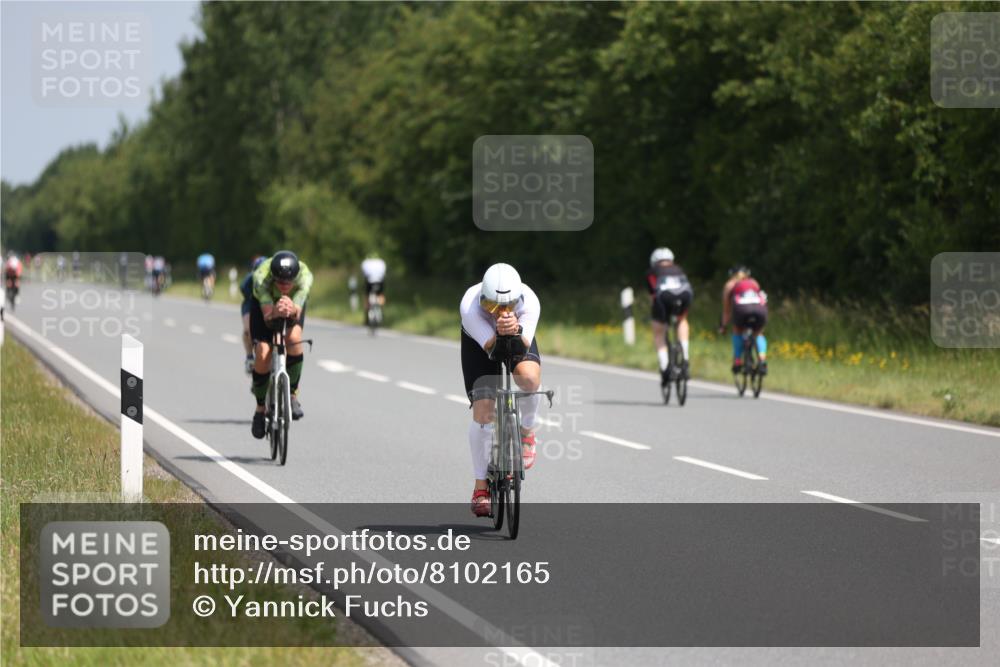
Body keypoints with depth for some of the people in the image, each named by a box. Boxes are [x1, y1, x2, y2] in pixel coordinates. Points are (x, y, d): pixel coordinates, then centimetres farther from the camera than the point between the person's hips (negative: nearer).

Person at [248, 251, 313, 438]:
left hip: (294, 302, 0)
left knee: (294, 338, -30)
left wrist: (292, 311, -69)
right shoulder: (261, 276, -40)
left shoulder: (305, 276, -38)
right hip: (265, 302, 0)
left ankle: (292, 395, -12)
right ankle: (260, 409, 5)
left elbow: (297, 313, -45)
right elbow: (267, 315, -46)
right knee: (263, 354, -16)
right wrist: (275, 313, -69)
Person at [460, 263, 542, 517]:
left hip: (518, 341, 0)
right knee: (483, 411, -13)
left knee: (529, 377, -34)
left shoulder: (529, 302, -35)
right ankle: (481, 487, 1)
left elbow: (525, 346, -41)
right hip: (479, 343, 0)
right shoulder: (470, 305, -38)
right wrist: (499, 333, -61)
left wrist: (516, 331, -62)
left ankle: (526, 432, -2)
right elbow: (489, 346, -40)